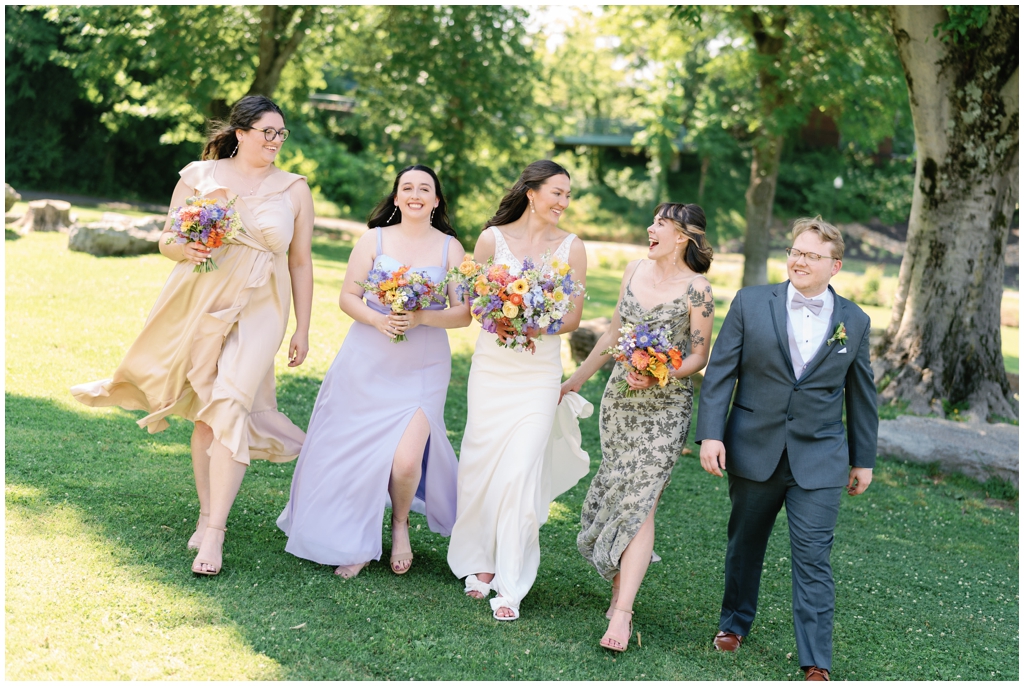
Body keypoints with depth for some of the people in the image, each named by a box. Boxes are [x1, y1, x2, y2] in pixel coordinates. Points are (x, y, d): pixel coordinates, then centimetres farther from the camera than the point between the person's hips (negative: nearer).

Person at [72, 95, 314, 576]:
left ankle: (214, 533, -10)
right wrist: (186, 249, -15)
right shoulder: (199, 176, 5)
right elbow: (166, 239, 10)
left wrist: (302, 331, 8)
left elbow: (300, 263, 9)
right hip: (198, 303, 1)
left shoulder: (294, 189, 6)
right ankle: (207, 514, 21)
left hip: (257, 312, -1)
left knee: (229, 408, -13)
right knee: (205, 414, 7)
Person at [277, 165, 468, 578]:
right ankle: (355, 544, 22)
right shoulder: (375, 239, 4)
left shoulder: (450, 248, 4)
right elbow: (348, 296, 1)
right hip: (367, 362, 1)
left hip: (422, 369, -1)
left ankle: (400, 523, 21)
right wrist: (377, 319, -17)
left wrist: (422, 318, -17)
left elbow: (464, 313, -1)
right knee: (356, 451, 2)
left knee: (405, 459, -12)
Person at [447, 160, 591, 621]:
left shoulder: (571, 248, 2)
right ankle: (479, 563, 26)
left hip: (539, 371, -1)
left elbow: (573, 317, 4)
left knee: (521, 472, -9)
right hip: (491, 364, 1)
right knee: (481, 464, 5)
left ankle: (510, 586, -3)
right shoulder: (493, 238, 1)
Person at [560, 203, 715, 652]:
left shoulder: (696, 288, -10)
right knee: (615, 493, 6)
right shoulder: (635, 271, 7)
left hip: (665, 405, -5)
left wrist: (658, 376, -23)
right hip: (619, 398, 6)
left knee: (639, 504, -11)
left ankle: (622, 613, -13)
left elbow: (699, 357, -6)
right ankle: (620, 588, 18)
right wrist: (577, 378, 21)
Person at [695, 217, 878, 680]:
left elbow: (861, 394, 10)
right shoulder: (751, 303, -2)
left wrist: (863, 459, 13)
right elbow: (720, 371, -2)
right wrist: (710, 433, -10)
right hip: (754, 451, 1)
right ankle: (735, 622, 38)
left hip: (818, 460, -1)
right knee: (745, 544, 16)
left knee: (813, 558, -5)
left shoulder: (854, 322, 3)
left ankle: (816, 664, 0)